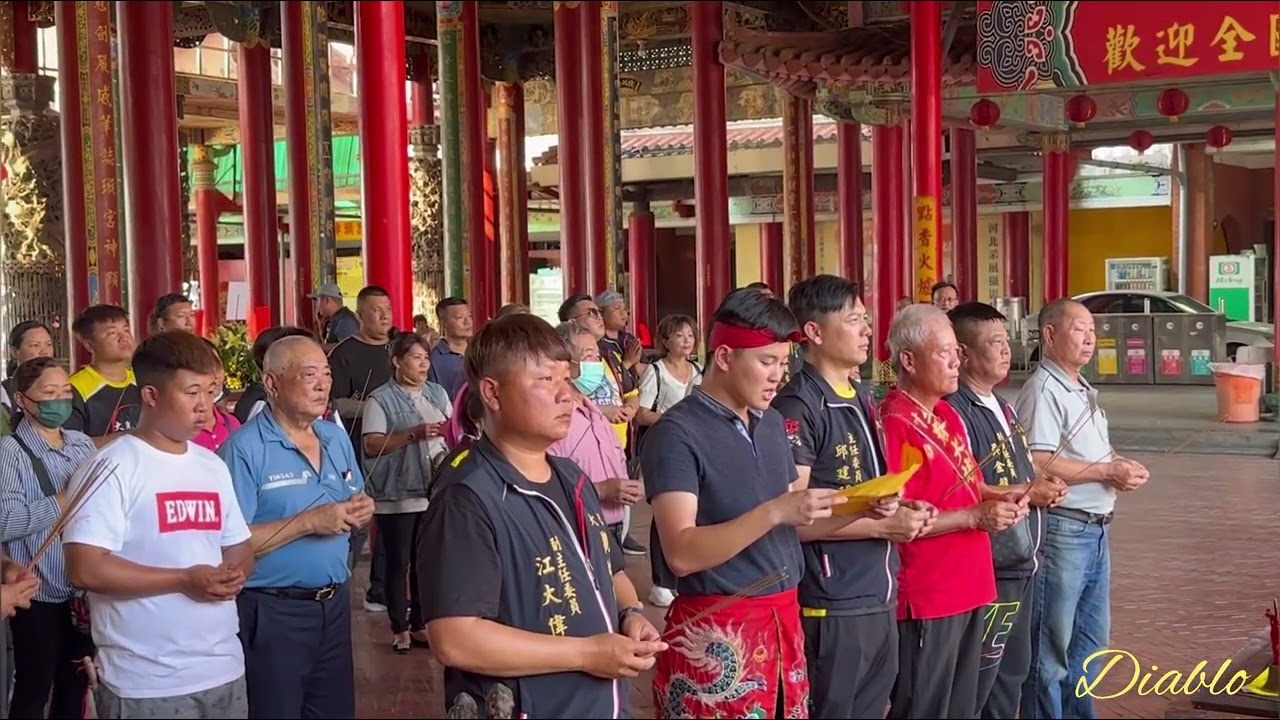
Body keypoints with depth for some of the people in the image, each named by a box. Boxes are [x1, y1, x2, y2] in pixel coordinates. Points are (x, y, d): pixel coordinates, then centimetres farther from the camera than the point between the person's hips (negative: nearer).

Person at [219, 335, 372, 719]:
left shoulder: (337, 439, 8)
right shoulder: (244, 449, -15)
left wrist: (361, 512, -5)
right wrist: (308, 522, -25)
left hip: (335, 603, 7)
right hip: (273, 612, -7)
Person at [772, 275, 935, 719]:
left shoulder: (863, 401, 13)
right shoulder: (797, 407, -15)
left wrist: (902, 512, 3)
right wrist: (882, 525, -17)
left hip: (880, 600, 9)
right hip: (832, 608, -8)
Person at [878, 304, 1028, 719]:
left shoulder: (948, 416, 11)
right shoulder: (895, 425, -17)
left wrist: (1000, 499, 2)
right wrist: (976, 517, -20)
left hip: (969, 588, 9)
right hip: (926, 598, -9)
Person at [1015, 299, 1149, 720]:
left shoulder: (1081, 390, 15)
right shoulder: (1043, 391, -16)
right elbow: (1038, 466, -24)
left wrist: (1124, 467, 4)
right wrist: (1108, 471, -18)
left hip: (1096, 528, 10)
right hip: (1061, 530, -10)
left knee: (1091, 635, 19)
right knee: (1052, 644, 0)